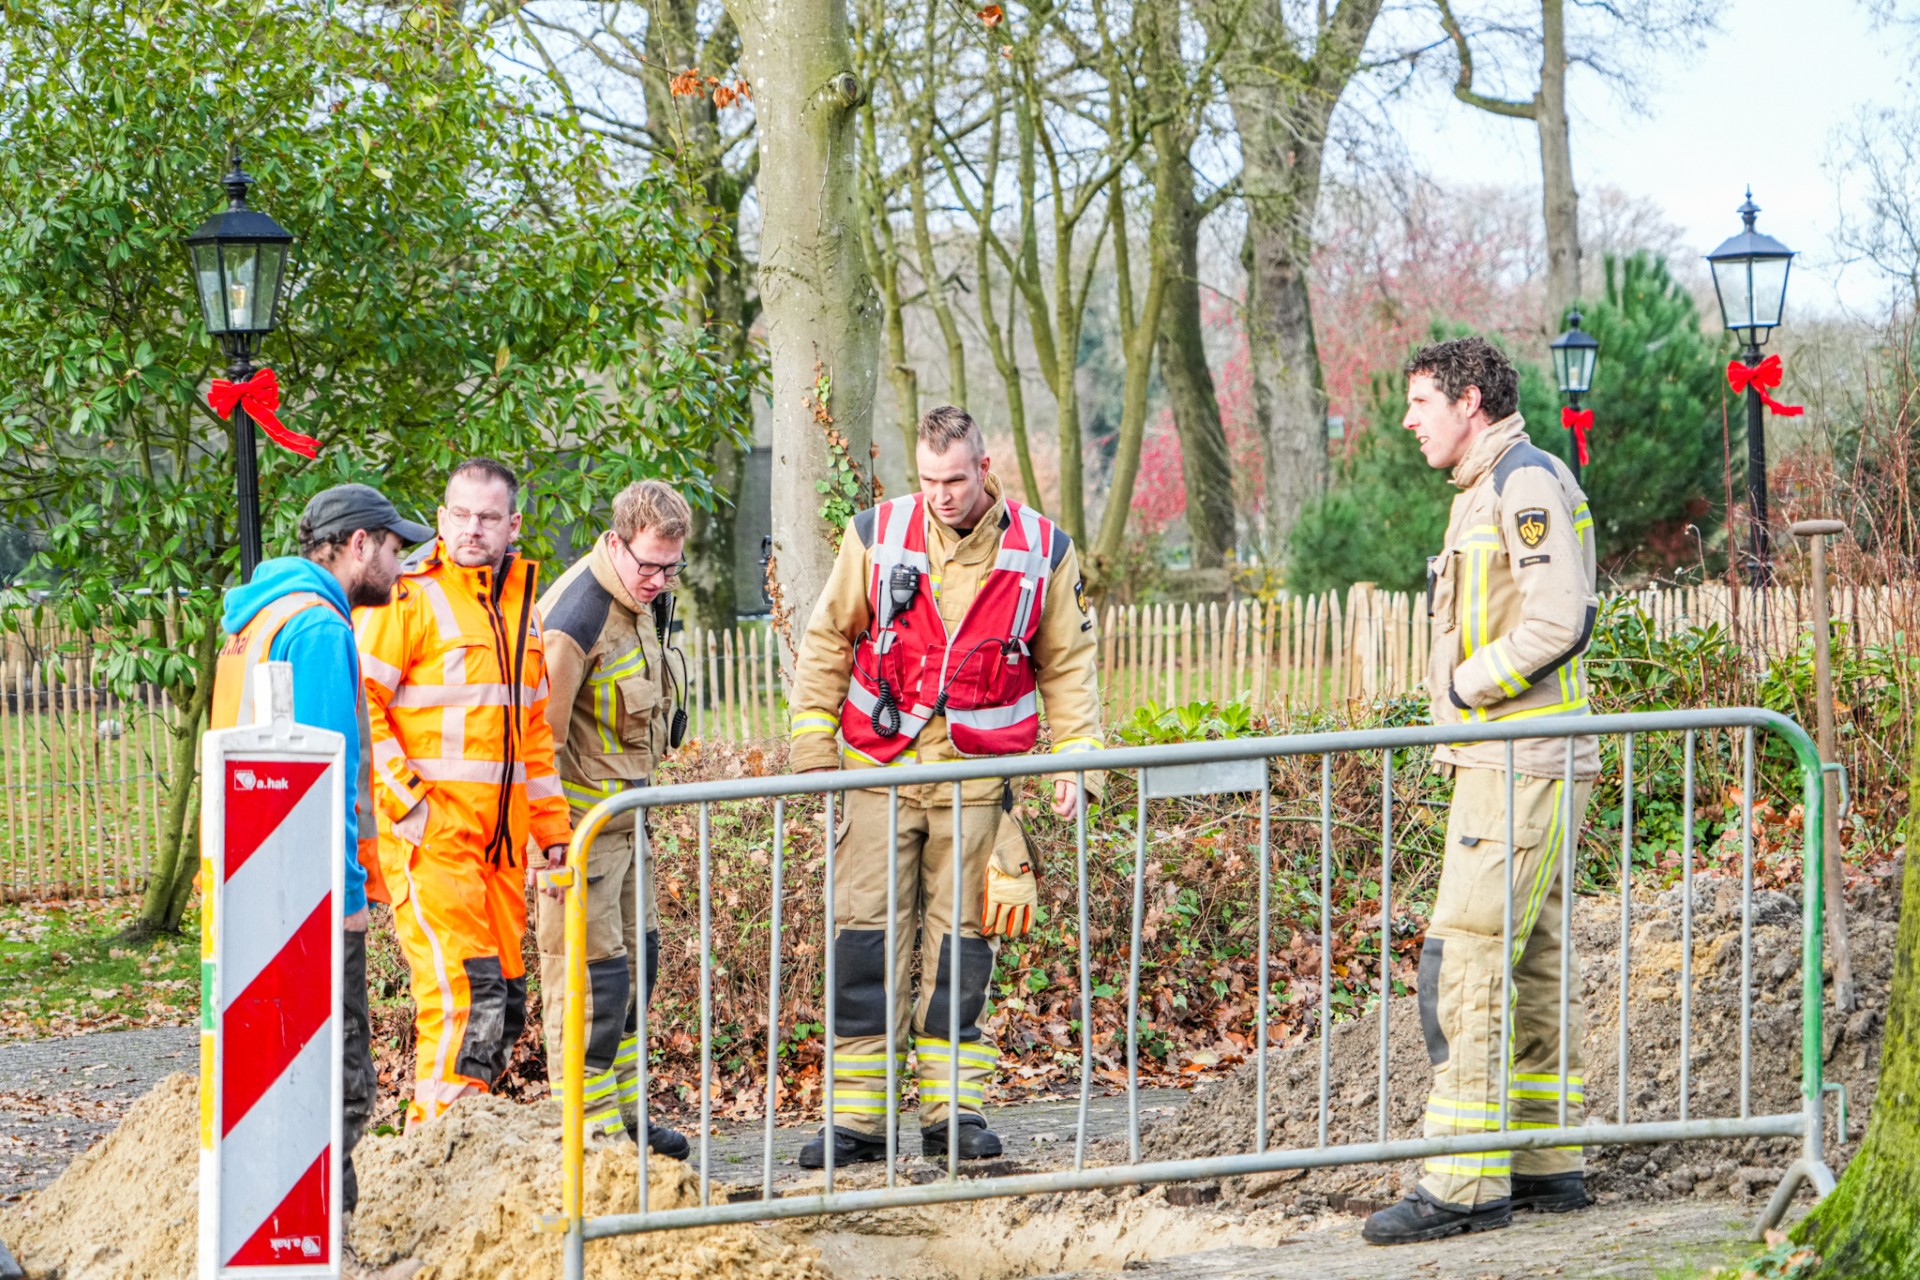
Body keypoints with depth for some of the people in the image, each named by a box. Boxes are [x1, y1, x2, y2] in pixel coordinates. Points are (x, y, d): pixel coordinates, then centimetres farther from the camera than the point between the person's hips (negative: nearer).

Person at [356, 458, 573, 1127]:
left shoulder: (520, 601, 17)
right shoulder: (407, 596, -7)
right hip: (430, 825, -8)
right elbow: (356, 702, -12)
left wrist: (552, 828, 21)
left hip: (502, 829, 8)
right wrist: (403, 796, -17)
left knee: (506, 1000, 9)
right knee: (467, 993, -15)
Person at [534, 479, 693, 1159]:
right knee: (590, 971, -8)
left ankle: (624, 1115, 25)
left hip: (628, 813, 10)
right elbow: (540, 738, -23)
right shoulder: (576, 616, -23)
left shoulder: (647, 601, 7)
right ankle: (593, 1134, -4)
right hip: (581, 819, -10)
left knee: (634, 958, 15)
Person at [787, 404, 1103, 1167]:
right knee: (865, 936, -4)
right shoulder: (877, 536, -1)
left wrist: (1075, 759, 0)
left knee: (961, 940, 4)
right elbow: (826, 643, 8)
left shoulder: (1041, 551, 1)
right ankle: (857, 1118, -1)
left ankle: (952, 1111, 12)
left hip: (977, 778, 0)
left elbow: (1067, 666, 9)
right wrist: (813, 746, 3)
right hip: (882, 767, 0)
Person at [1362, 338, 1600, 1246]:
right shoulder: (1488, 491, 19)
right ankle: (1545, 1164, 17)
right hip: (1498, 762, 10)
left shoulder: (1526, 482, -12)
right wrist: (1463, 705, 12)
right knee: (1530, 968, 12)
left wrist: (1466, 687, -13)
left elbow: (1561, 621, -23)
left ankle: (1466, 1184, -12)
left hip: (1521, 764, -10)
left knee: (1464, 966, -12)